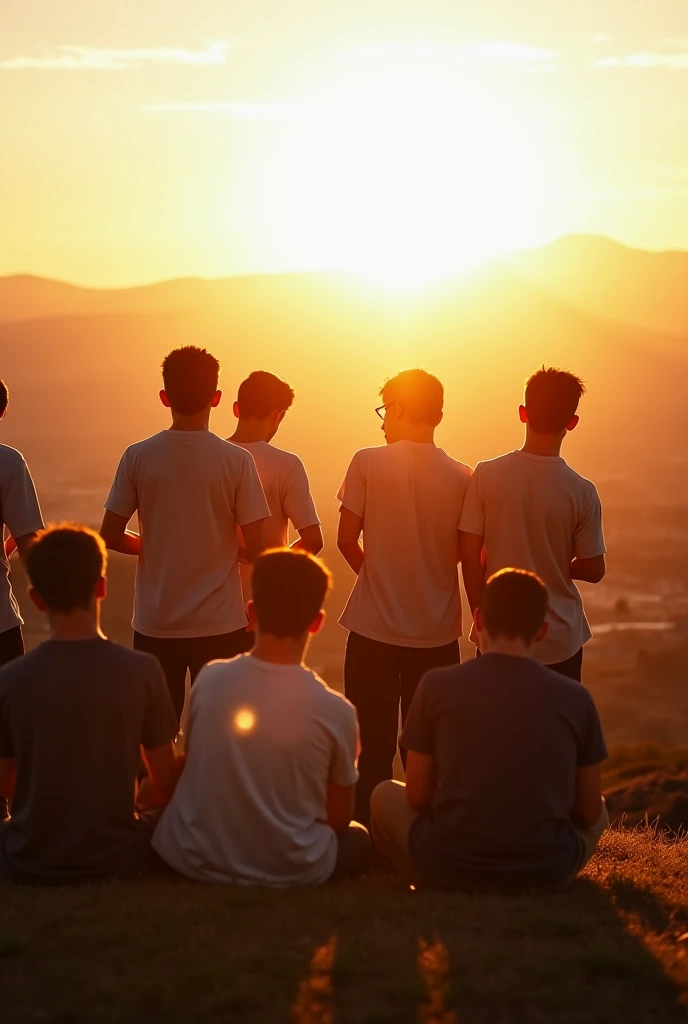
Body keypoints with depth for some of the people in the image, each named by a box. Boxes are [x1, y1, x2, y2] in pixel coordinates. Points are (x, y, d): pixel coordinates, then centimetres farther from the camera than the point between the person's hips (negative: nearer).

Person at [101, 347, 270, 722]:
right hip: (219, 624, -1)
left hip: (155, 624, 1)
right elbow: (256, 548, -9)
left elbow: (110, 537, -2)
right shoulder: (237, 461, -9)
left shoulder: (138, 457, -6)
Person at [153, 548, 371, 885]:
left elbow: (192, 764, 5)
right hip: (292, 872, 0)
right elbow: (339, 818, -4)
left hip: (199, 861, 0)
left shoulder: (209, 680, -12)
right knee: (357, 839, 31)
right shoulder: (335, 711, -17)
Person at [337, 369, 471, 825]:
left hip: (374, 631, -1)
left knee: (374, 746, 8)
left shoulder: (368, 463, -8)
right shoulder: (462, 477, -3)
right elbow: (467, 554, 1)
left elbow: (347, 538, -5)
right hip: (438, 633, 2)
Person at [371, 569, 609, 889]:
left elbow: (417, 796, 2)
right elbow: (589, 812, 5)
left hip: (449, 862, -1)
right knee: (599, 813, 33)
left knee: (386, 795, 29)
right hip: (546, 869, 1)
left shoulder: (437, 685, -6)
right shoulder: (575, 697, -4)